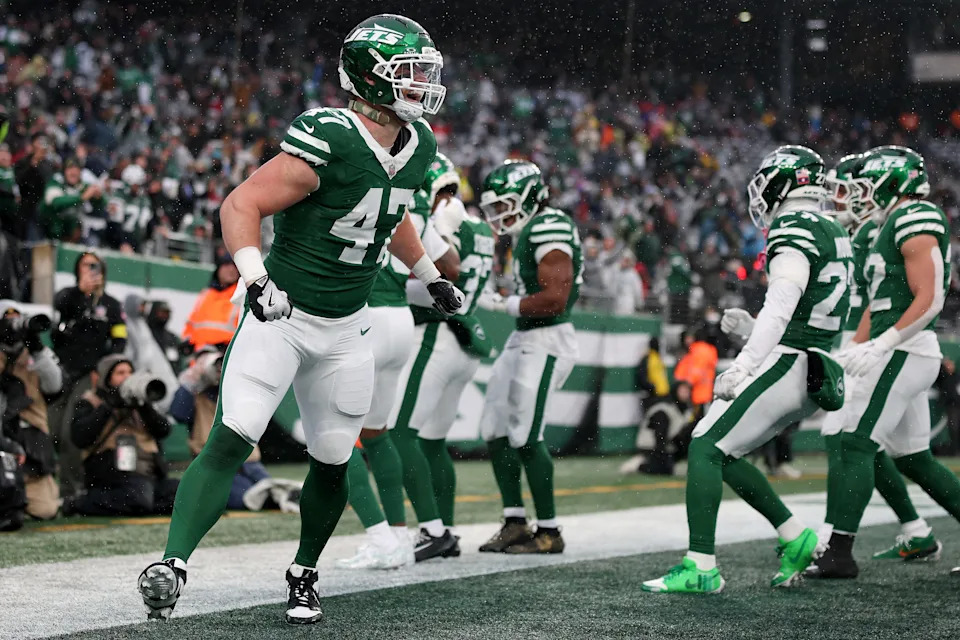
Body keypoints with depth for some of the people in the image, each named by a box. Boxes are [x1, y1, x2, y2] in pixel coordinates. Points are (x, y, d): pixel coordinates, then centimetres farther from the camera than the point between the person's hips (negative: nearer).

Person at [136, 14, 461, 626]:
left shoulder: (418, 146, 2)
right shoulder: (328, 144, -22)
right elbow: (241, 205, -20)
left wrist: (431, 277, 32)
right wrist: (256, 279, -33)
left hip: (346, 330, 6)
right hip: (280, 317, -6)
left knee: (332, 463, 10)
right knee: (231, 442, -18)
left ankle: (304, 576, 31)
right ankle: (173, 563, -18)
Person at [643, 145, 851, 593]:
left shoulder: (794, 231, -12)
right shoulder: (833, 235, 18)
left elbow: (781, 309, -23)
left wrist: (742, 367, -26)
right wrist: (751, 328, 18)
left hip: (784, 366, -9)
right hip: (813, 372, 9)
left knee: (705, 449, -9)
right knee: (723, 455, 15)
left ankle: (701, 568, -14)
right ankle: (795, 539, 14)